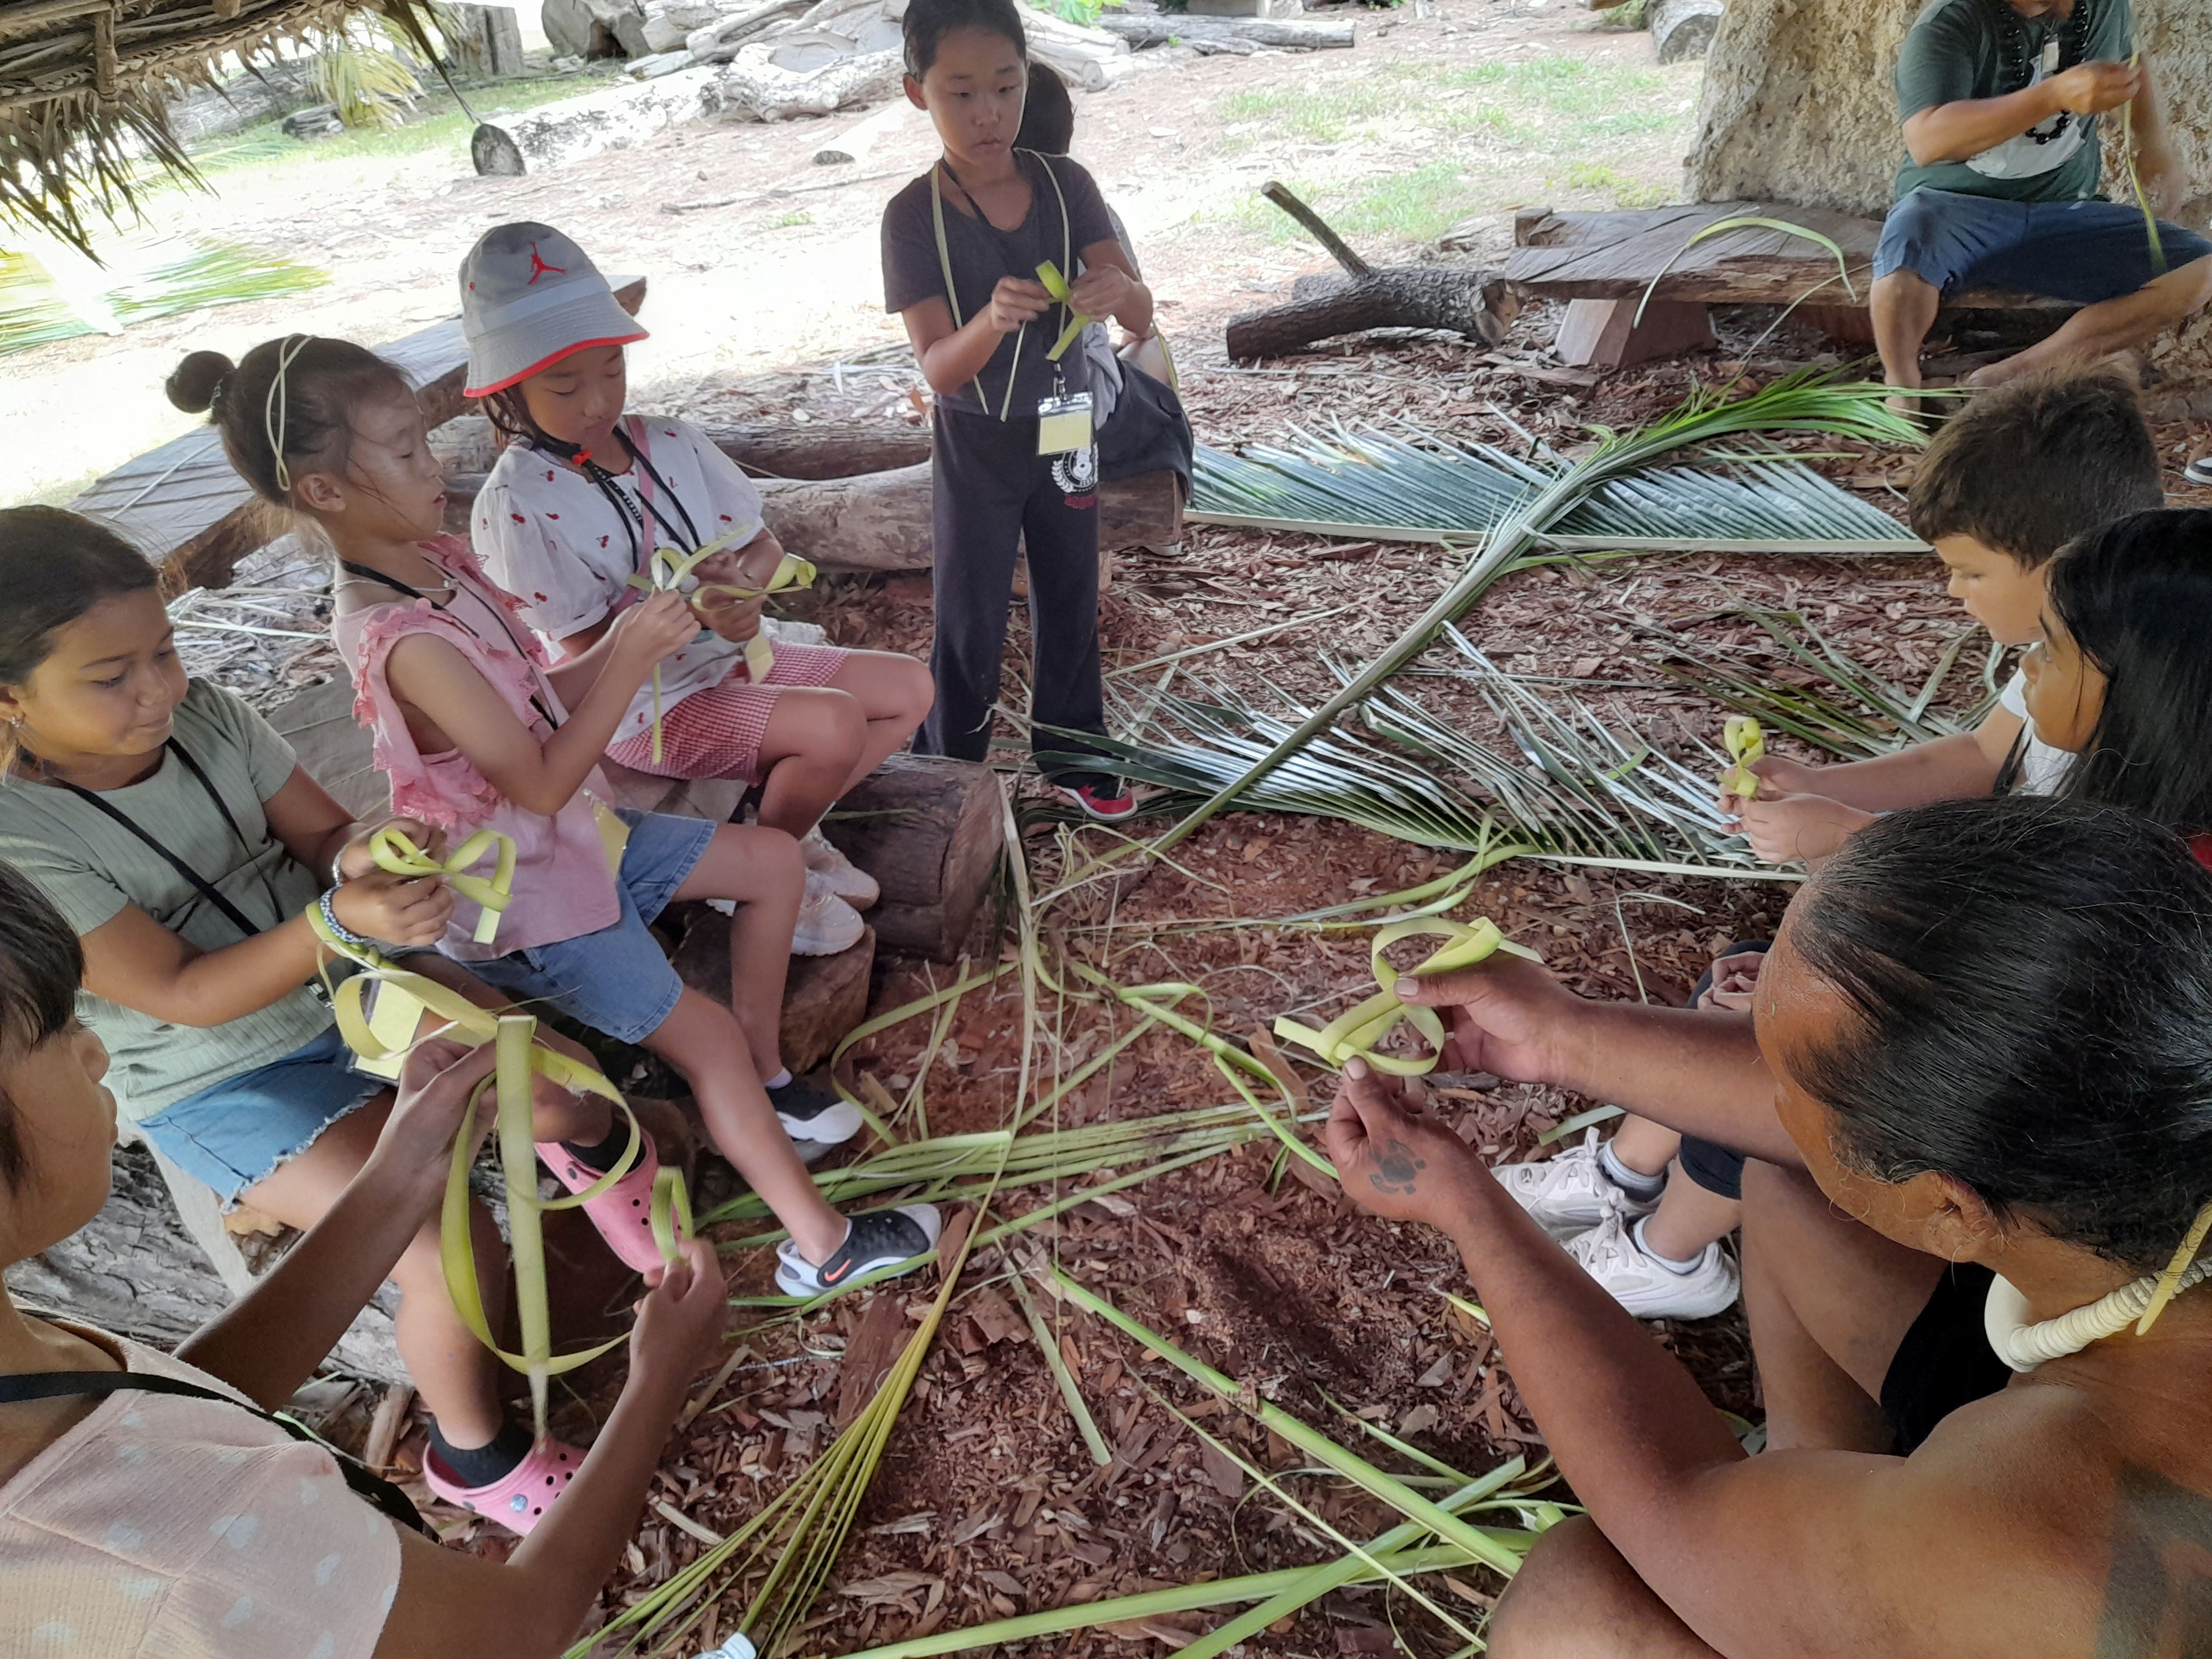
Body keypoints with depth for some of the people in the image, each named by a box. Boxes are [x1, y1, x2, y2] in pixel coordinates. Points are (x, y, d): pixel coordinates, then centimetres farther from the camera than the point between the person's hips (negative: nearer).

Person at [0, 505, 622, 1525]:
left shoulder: (206, 717, -8)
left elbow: (325, 836, -1)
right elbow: (183, 994, -24)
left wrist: (367, 855, -27)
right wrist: (339, 923, -39)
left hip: (347, 984, 6)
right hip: (219, 1088, -5)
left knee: (570, 1097, -6)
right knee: (455, 1253, -20)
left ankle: (652, 1254, 26)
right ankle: (471, 1452, 9)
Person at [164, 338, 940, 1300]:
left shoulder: (436, 560, -2)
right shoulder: (403, 641, -30)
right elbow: (541, 782, -26)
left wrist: (623, 642, -12)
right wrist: (630, 660, -25)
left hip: (575, 833, 9)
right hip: (523, 894, -9)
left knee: (774, 861, 12)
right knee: (707, 1037, -5)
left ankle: (766, 1076, 23)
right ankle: (822, 1248, 7)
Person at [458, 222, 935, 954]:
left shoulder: (669, 442, -2)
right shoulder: (517, 504, -20)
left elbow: (763, 546, 1)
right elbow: (588, 647, -19)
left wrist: (743, 579, -24)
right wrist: (696, 613, -36)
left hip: (727, 655, 8)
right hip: (642, 706, -7)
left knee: (910, 687, 0)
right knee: (834, 724, -28)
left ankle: (788, 828, 11)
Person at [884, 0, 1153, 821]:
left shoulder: (1066, 185, -8)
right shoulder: (914, 215, -16)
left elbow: (1143, 316, -12)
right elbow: (938, 370, -20)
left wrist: (1114, 291, -36)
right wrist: (993, 321, -41)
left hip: (1064, 436, 3)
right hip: (974, 451, -3)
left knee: (1070, 607, 16)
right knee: (969, 629, 5)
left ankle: (1072, 757, 36)